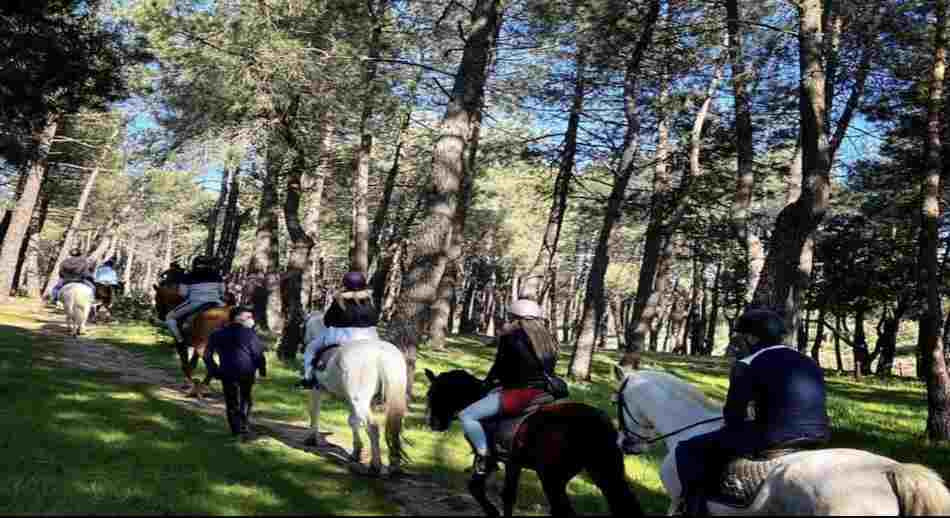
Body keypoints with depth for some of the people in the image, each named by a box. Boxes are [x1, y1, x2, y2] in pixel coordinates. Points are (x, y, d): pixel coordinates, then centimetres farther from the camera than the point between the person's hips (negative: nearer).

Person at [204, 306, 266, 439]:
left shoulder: (217, 334, 5)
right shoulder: (248, 333, -5)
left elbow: (207, 355, 5)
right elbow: (258, 352, -8)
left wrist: (214, 370, 10)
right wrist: (262, 370, 1)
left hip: (227, 374, 1)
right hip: (247, 373, -1)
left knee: (232, 402, 10)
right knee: (245, 399, 18)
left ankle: (237, 430, 5)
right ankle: (243, 426, 9)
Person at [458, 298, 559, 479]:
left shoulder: (510, 337, -5)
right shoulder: (549, 340, 16)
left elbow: (499, 368, 0)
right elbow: (548, 369, 18)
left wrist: (487, 383, 18)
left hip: (519, 393, -8)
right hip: (543, 393, 8)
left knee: (466, 416, -2)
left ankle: (483, 457, -12)